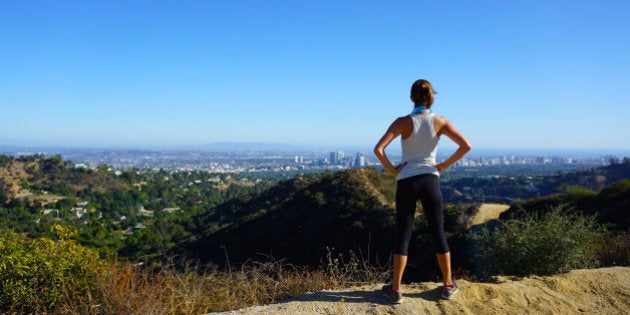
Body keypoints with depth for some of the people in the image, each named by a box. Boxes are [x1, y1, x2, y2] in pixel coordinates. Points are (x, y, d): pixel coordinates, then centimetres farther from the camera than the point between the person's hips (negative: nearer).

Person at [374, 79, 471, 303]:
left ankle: (395, 289, 10)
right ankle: (448, 285, 24)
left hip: (406, 182, -1)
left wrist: (392, 169, -5)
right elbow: (466, 145, -6)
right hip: (430, 180, 2)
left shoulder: (403, 122, -8)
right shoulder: (440, 122, -2)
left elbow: (378, 149, -19)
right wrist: (445, 165, 2)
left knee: (403, 234, 6)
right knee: (438, 233, 13)